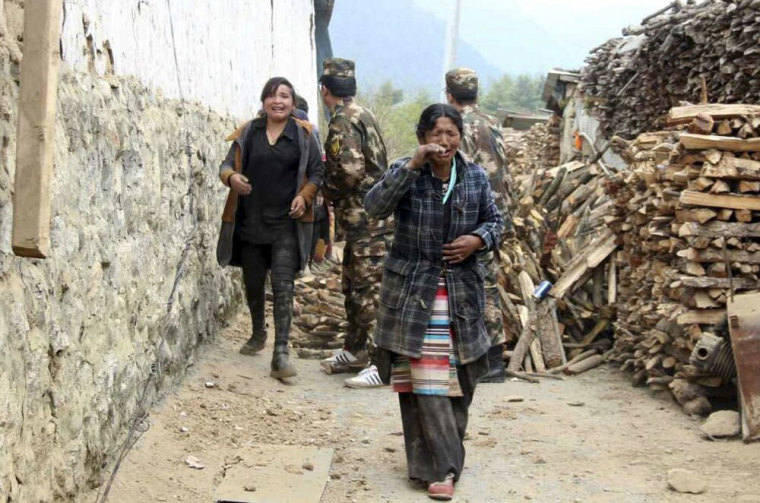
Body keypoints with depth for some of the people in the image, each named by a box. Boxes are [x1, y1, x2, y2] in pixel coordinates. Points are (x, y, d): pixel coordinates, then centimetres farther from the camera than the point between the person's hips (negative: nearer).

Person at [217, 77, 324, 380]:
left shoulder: (303, 135, 2)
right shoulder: (248, 133, 6)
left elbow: (317, 172, 6)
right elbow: (226, 165, 7)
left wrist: (305, 195, -12)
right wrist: (232, 177, -17)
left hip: (286, 224, -3)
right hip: (251, 222, 3)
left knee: (283, 287, -12)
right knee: (253, 283, 15)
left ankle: (280, 353, -15)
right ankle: (258, 333, 41)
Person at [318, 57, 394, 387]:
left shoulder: (344, 121, -15)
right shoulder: (362, 114, 16)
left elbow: (349, 171, -25)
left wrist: (326, 189, -7)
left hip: (367, 221, -11)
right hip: (365, 217, 11)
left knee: (371, 291, -9)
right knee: (354, 286, 20)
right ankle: (355, 351, 31)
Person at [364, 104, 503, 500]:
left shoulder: (475, 177, 4)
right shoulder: (405, 172, -5)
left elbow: (495, 220, 14)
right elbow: (375, 207, -22)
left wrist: (479, 239, -8)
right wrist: (413, 165, -29)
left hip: (461, 293, 4)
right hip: (413, 292, -3)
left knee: (458, 379, 10)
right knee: (425, 381, -6)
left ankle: (444, 457, 29)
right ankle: (441, 468, 0)